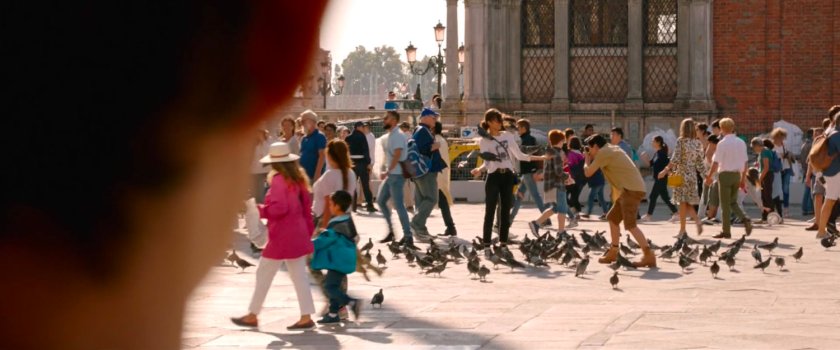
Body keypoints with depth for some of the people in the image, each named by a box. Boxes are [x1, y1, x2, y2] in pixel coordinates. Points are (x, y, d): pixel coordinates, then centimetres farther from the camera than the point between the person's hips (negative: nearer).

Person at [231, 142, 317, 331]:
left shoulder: (279, 179, -15)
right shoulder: (298, 179, 9)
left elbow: (278, 207, -23)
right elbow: (306, 204, 13)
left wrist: (260, 210, -9)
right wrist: (308, 230, 18)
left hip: (282, 235, -8)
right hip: (298, 233, 8)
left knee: (264, 273, 3)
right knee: (299, 275, 7)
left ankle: (252, 316, 10)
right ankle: (306, 317, 3)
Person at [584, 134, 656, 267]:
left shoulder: (603, 153, -6)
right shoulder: (613, 149, 22)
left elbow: (588, 172, -6)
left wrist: (587, 161, 15)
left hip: (632, 189, -10)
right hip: (629, 190, 10)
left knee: (630, 224, -17)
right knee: (613, 218, 19)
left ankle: (649, 256, -25)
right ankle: (613, 253, 26)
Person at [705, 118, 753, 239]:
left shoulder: (722, 143, -12)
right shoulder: (741, 143, 7)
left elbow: (716, 162, -13)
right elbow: (745, 162, 10)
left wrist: (709, 176, -4)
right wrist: (743, 179, 17)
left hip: (725, 174, -6)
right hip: (737, 174, 6)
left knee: (725, 204, 2)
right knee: (733, 202, 17)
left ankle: (726, 231, 5)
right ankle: (745, 220, -6)